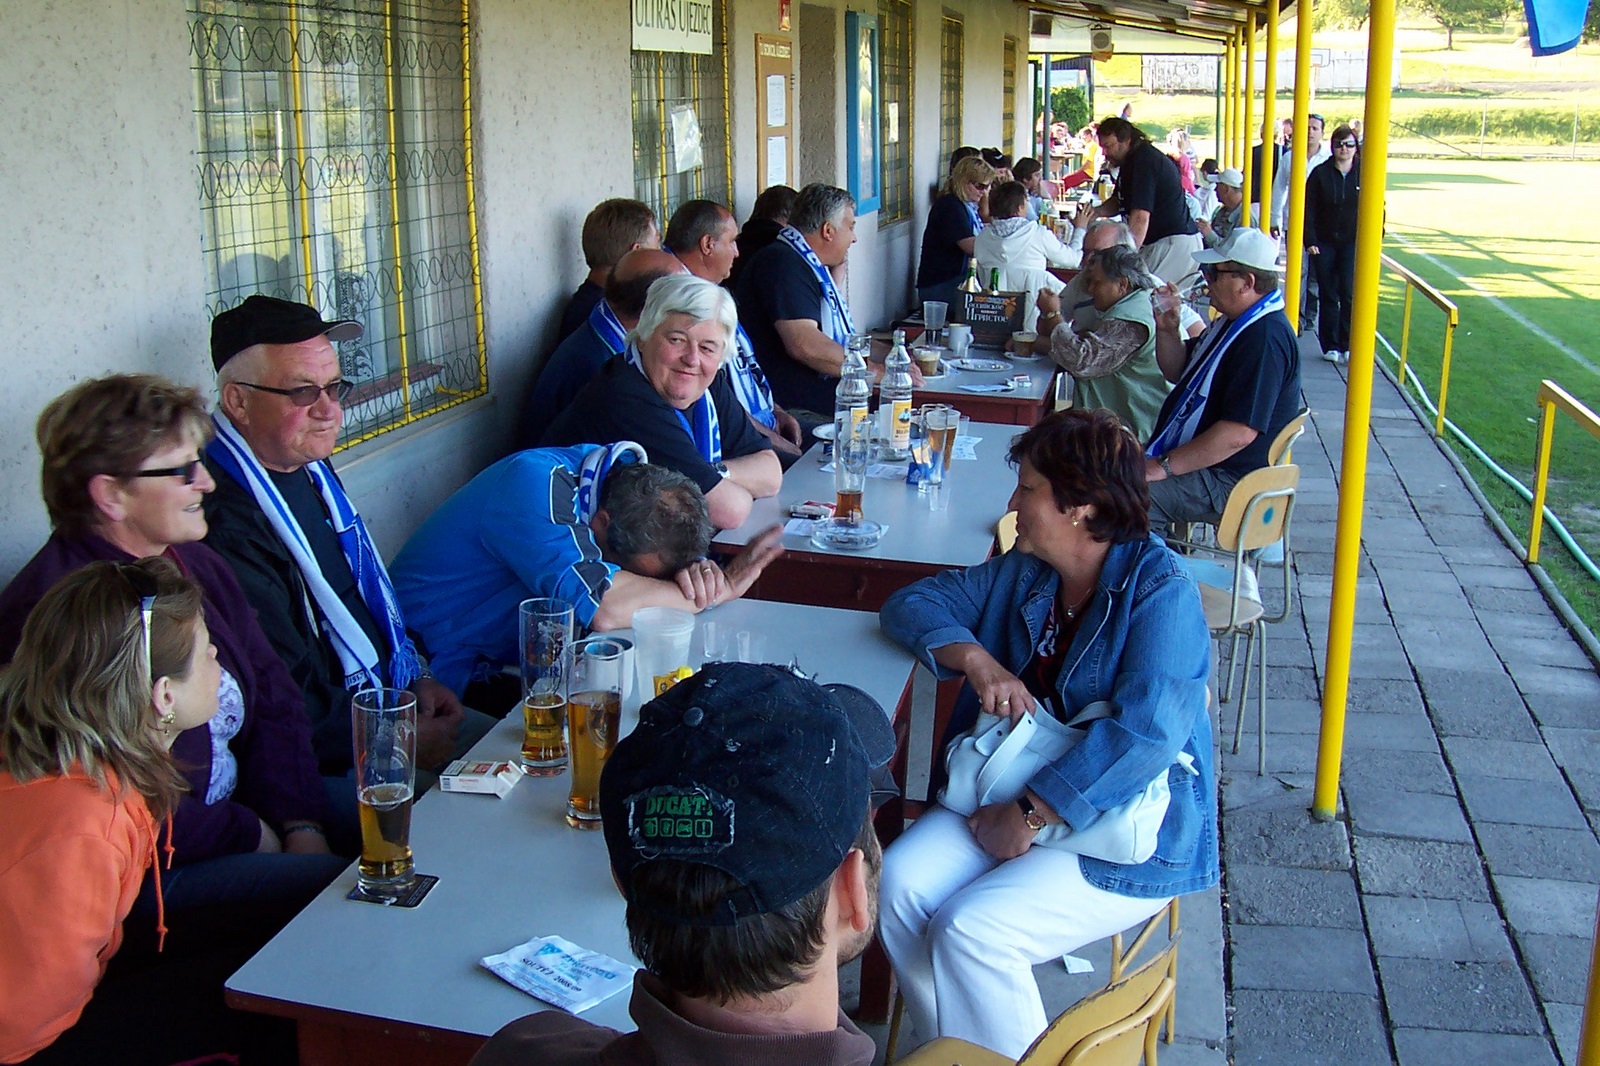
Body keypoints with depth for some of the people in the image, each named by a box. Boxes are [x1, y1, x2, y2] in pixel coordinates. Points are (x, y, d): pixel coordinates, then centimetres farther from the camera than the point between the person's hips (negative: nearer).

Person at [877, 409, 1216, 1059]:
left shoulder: (1160, 591, -16)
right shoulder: (1022, 574, 7)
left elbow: (1147, 730, -28)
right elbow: (912, 603, 8)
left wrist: (1031, 813, -26)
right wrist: (975, 659, -12)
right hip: (1011, 796, 7)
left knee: (970, 929, -26)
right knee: (898, 884, -18)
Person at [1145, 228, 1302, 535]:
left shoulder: (1266, 338, -23)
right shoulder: (1231, 323, 12)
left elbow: (1240, 432, -30)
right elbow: (1178, 373, 23)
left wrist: (1164, 467, -26)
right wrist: (1167, 329, 2)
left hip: (1226, 484, -11)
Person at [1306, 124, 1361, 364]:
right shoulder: (1320, 173, 0)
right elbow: (1308, 209, 0)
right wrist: (1310, 241, -7)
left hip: (1353, 243, -1)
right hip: (1325, 243, 1)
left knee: (1349, 293, -9)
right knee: (1327, 295, 4)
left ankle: (1348, 345, -2)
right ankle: (1330, 346, 11)